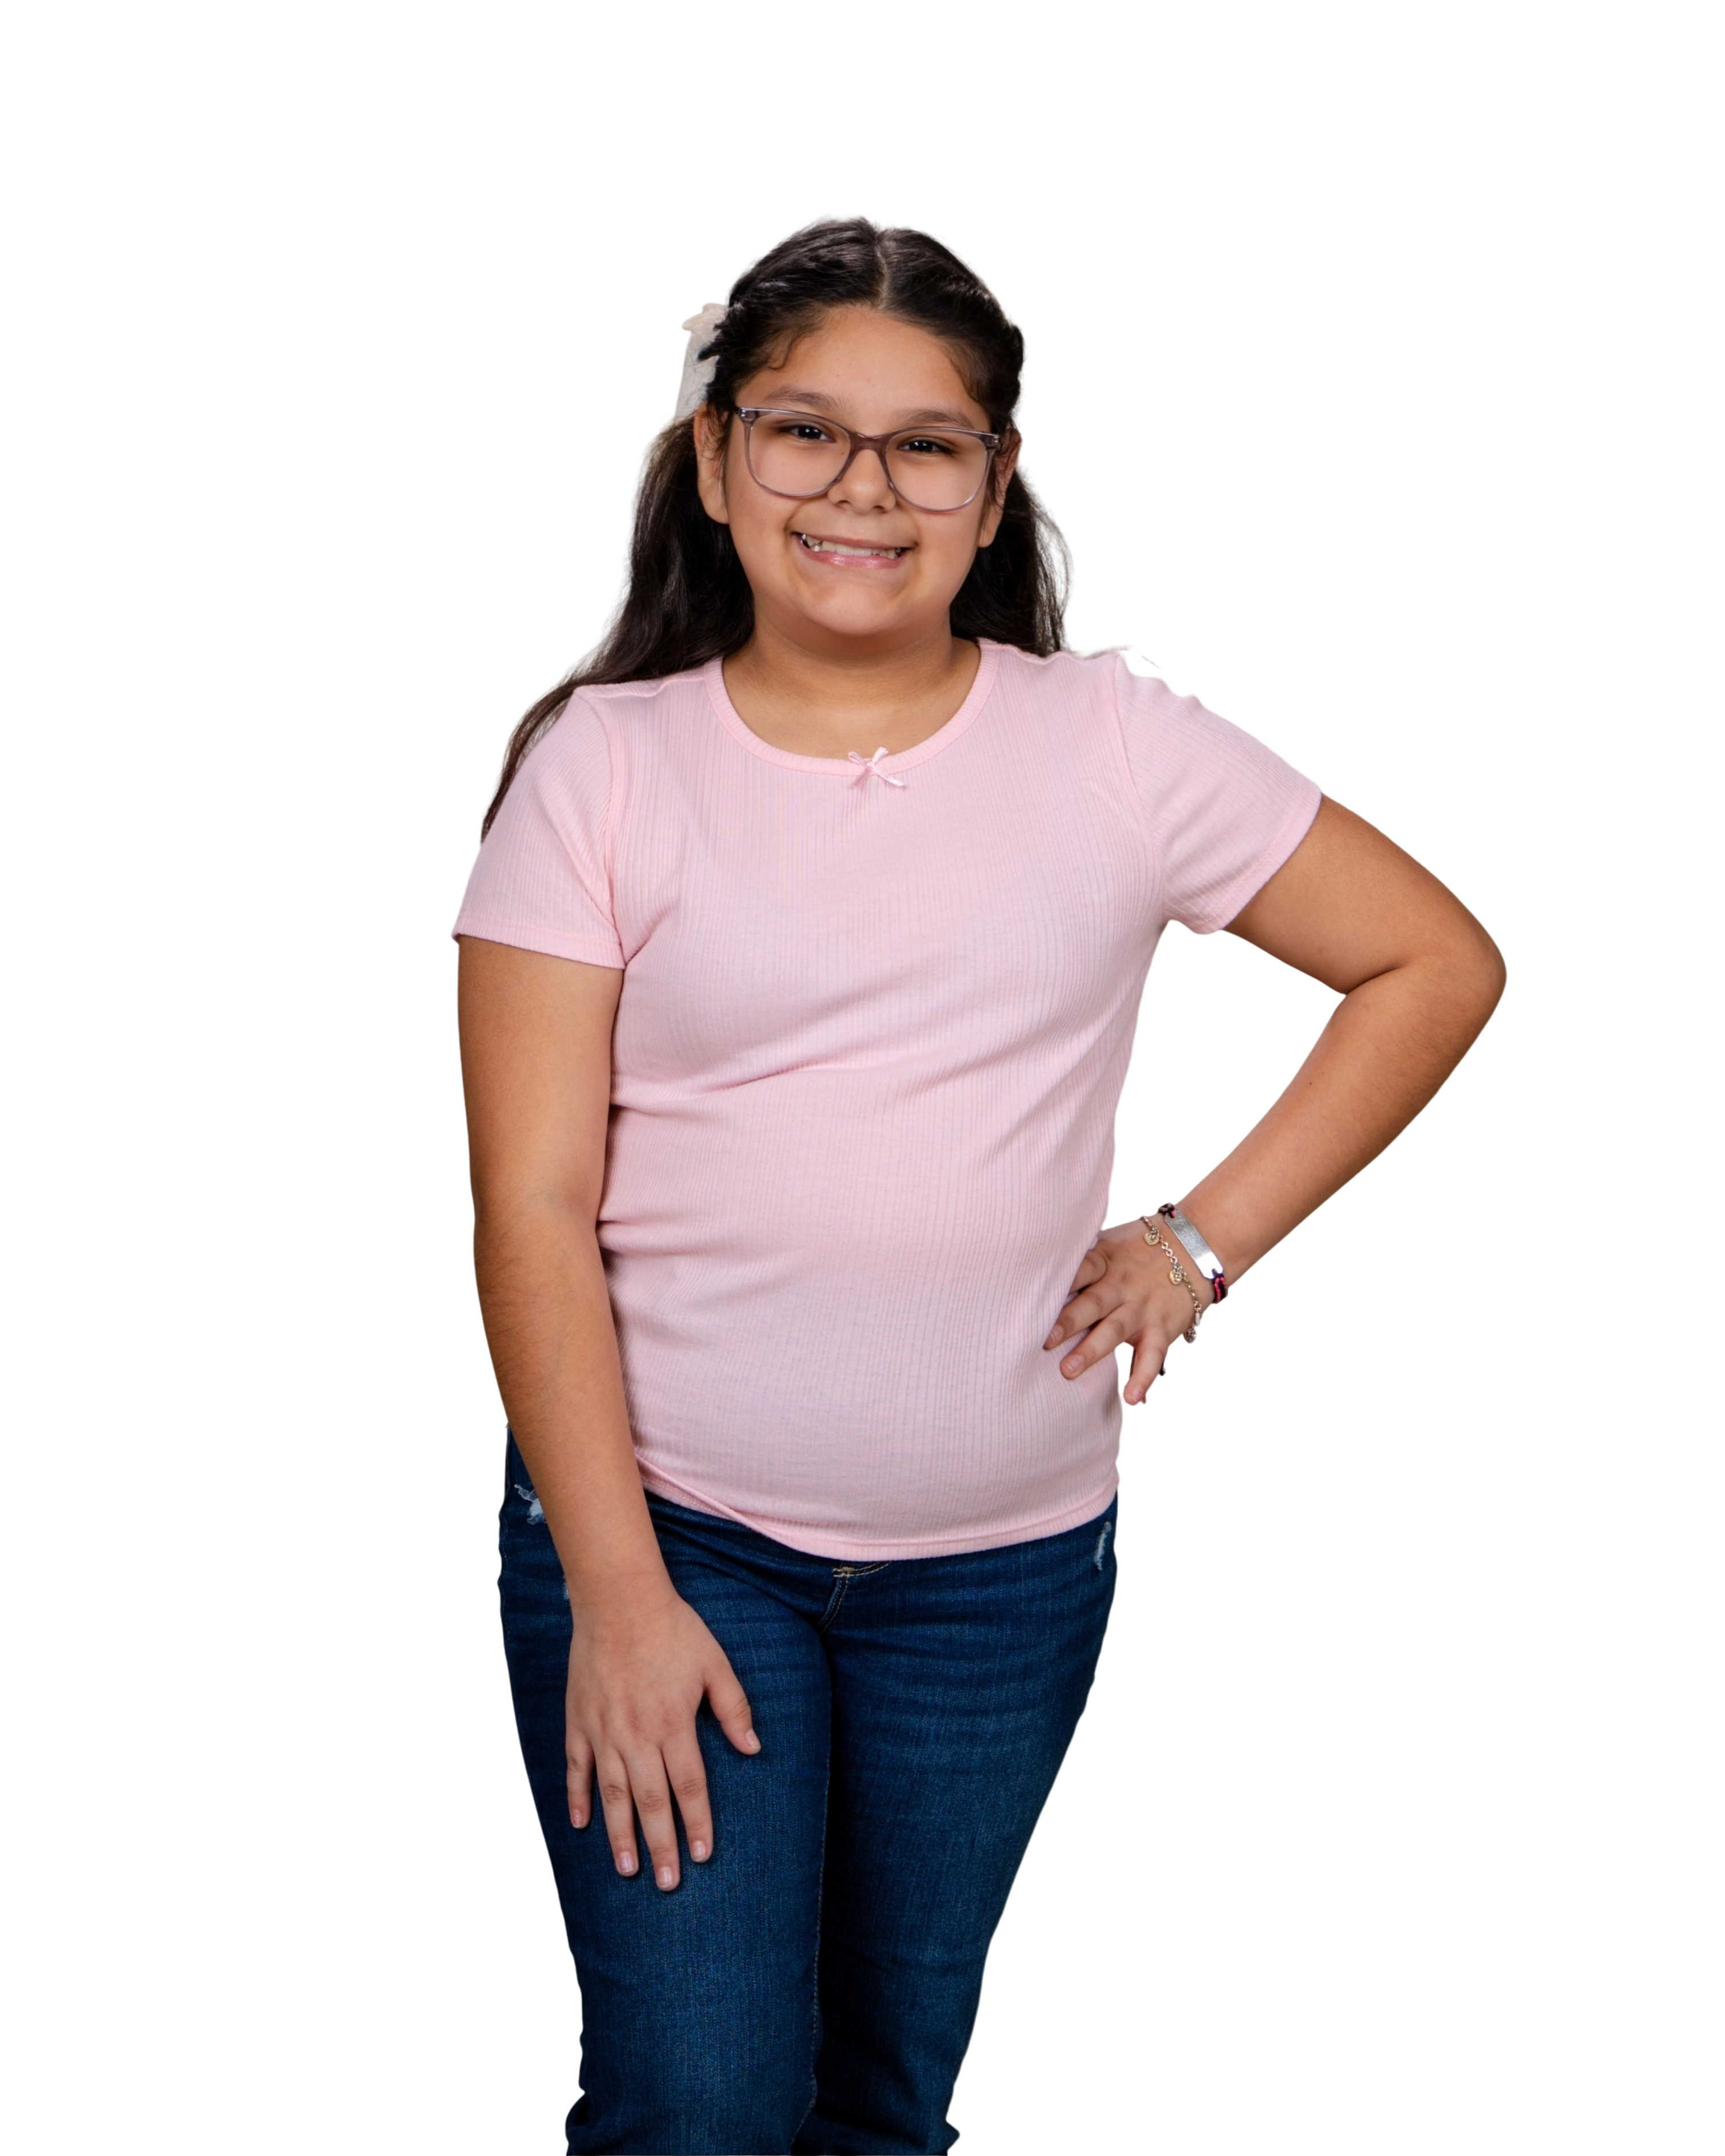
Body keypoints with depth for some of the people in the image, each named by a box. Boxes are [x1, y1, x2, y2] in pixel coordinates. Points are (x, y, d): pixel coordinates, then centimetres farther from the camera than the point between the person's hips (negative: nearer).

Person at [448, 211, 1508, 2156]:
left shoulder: (1112, 740, -1)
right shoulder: (603, 763, -5)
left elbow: (1435, 965, 6)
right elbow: (532, 1211, -8)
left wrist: (1205, 1242, 0)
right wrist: (618, 1595, -13)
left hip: (1007, 1557, 2)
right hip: (660, 1525, -1)